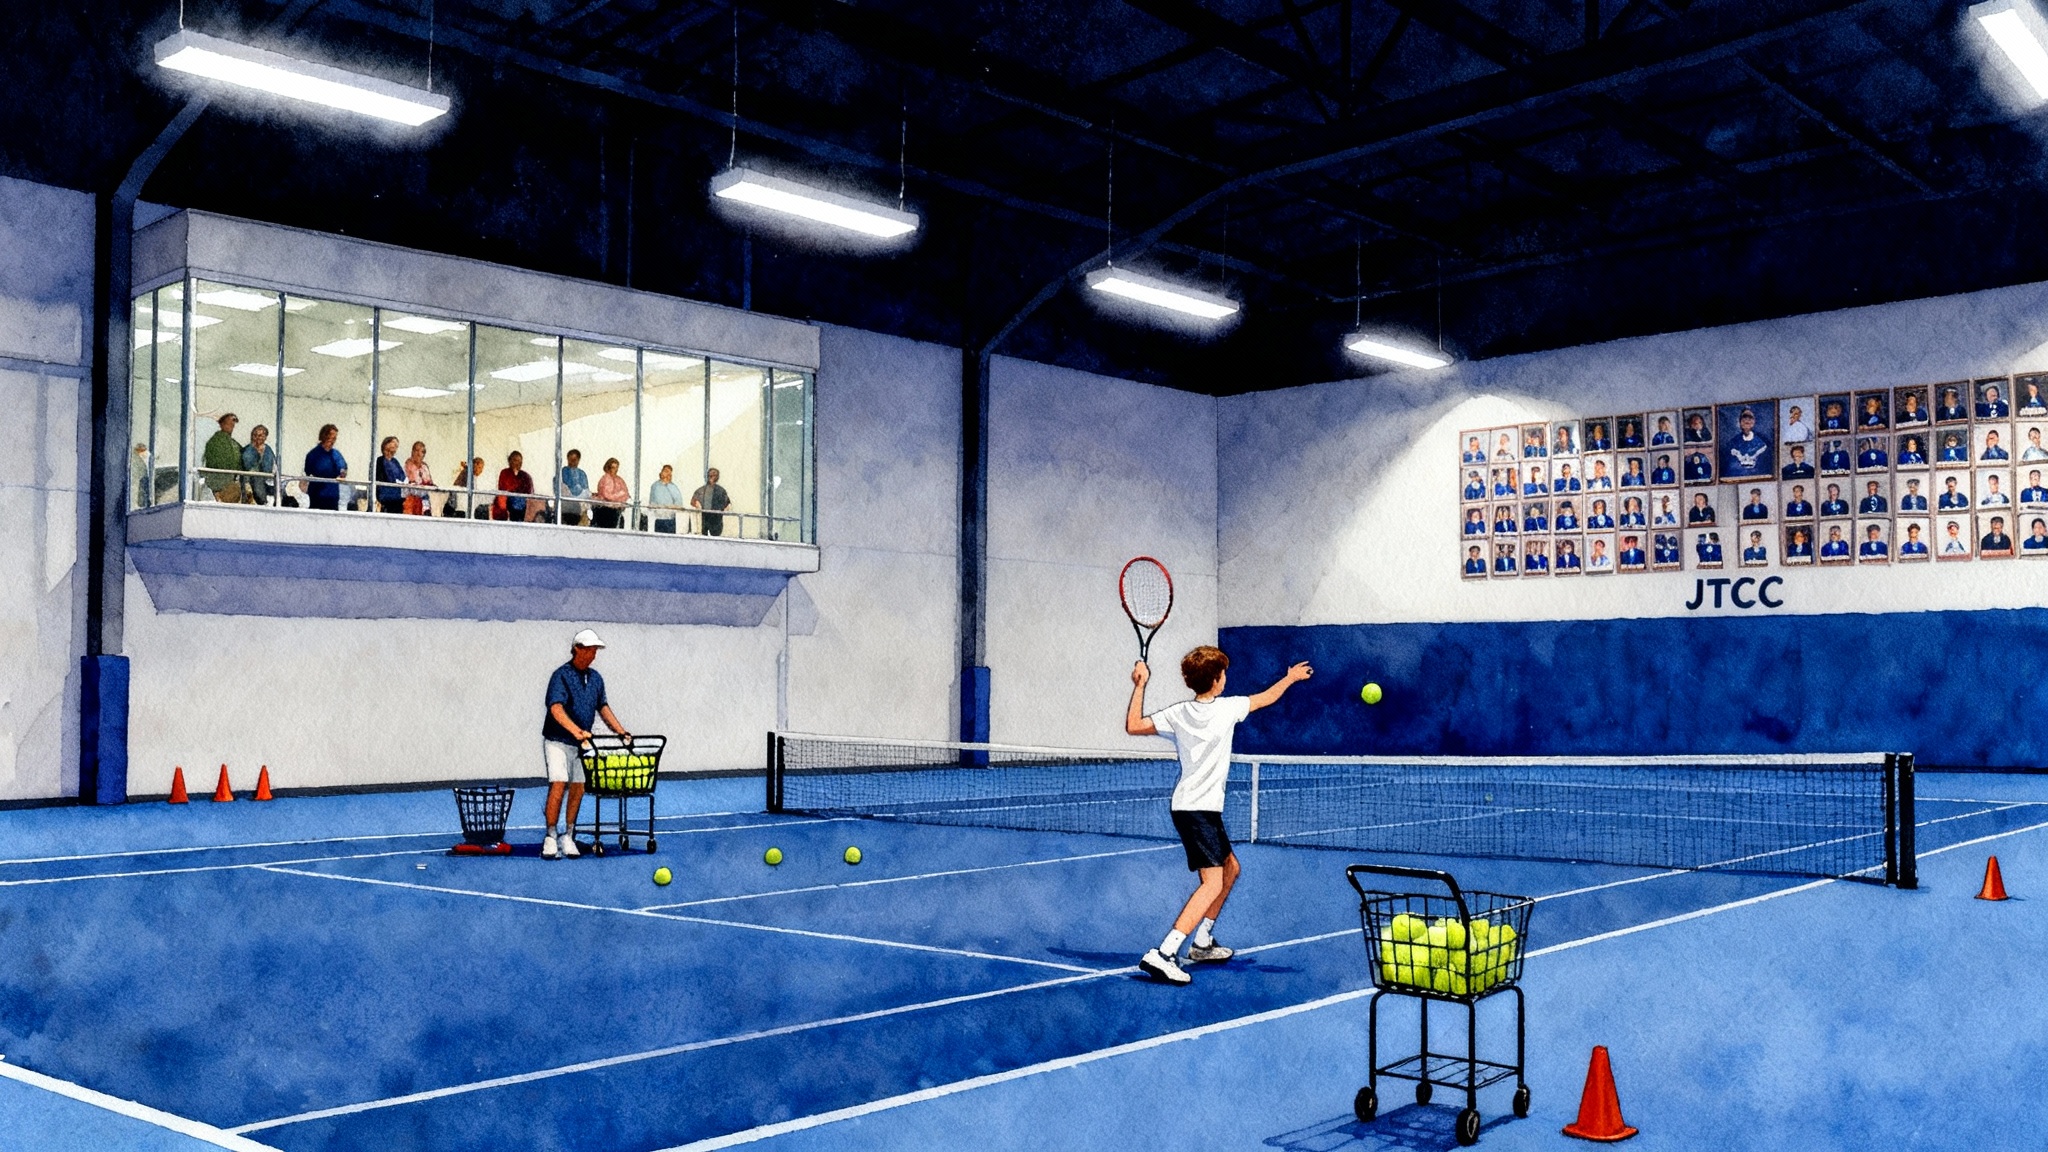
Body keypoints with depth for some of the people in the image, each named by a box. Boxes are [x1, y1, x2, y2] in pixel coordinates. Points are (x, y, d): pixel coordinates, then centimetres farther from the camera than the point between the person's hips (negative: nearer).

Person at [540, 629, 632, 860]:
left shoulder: (595, 678, 11)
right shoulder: (561, 675, -12)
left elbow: (603, 707, 20)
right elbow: (556, 709, -24)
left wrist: (622, 732, 11)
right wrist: (577, 731, -37)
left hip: (581, 743, 6)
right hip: (557, 740, -6)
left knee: (578, 789, 3)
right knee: (558, 784, -17)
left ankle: (567, 837, 13)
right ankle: (550, 837, -10)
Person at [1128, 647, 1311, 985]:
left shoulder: (1178, 714, 1)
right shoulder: (1228, 707, -9)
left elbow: (1133, 726, 1)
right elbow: (1266, 698, 10)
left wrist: (1139, 685, 6)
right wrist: (1291, 677, 28)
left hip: (1204, 808, 8)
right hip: (1197, 809, -8)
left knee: (1230, 868, 22)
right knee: (1212, 882, -15)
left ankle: (1202, 943, 29)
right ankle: (1163, 954, -29)